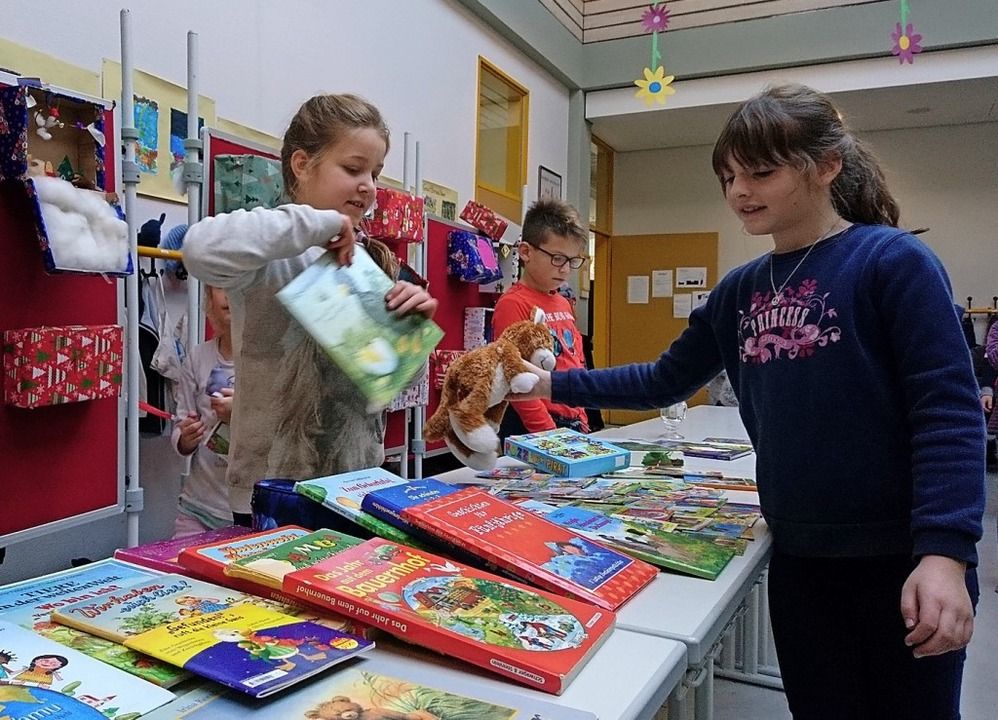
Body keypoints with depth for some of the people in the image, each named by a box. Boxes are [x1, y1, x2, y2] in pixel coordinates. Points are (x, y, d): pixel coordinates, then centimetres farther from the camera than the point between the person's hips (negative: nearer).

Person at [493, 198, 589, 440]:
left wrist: (581, 421, 12)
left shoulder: (564, 304, 13)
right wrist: (548, 432, -17)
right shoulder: (513, 304, -12)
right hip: (531, 430, -7)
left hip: (572, 424, 7)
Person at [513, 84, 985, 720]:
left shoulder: (893, 261, -10)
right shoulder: (739, 292, 7)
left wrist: (943, 553, -23)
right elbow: (665, 382, 13)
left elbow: (948, 411, -15)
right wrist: (550, 386, 5)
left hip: (900, 556, -5)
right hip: (798, 555, 5)